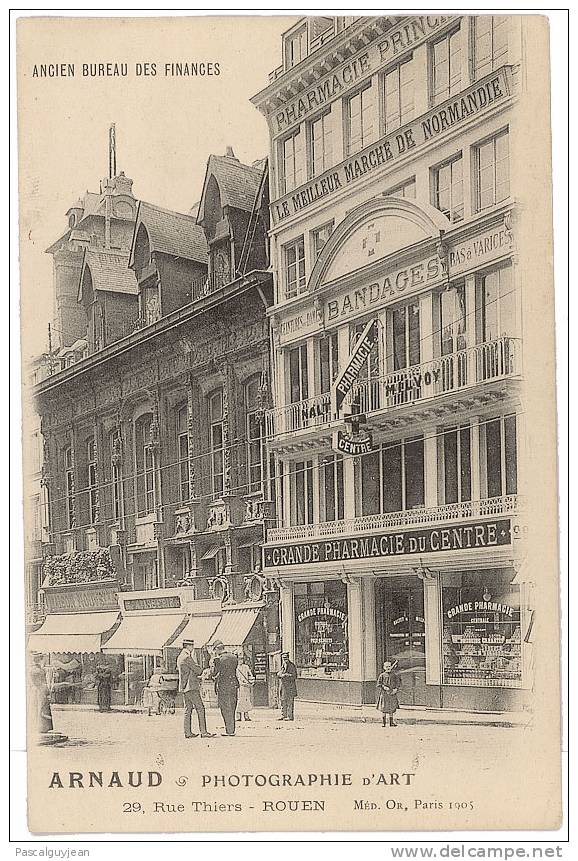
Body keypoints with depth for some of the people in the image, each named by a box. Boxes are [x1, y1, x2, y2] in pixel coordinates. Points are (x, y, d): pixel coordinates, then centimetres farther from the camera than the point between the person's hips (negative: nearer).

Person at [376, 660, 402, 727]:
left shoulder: (394, 675, 5)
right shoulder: (382, 675, 1)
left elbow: (398, 683, 6)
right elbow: (379, 683, -1)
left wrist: (396, 689, -10)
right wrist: (384, 687, -18)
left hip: (392, 693, 1)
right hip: (384, 693, -1)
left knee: (392, 708, 7)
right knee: (383, 708, 0)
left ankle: (391, 722, 16)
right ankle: (384, 722, 10)